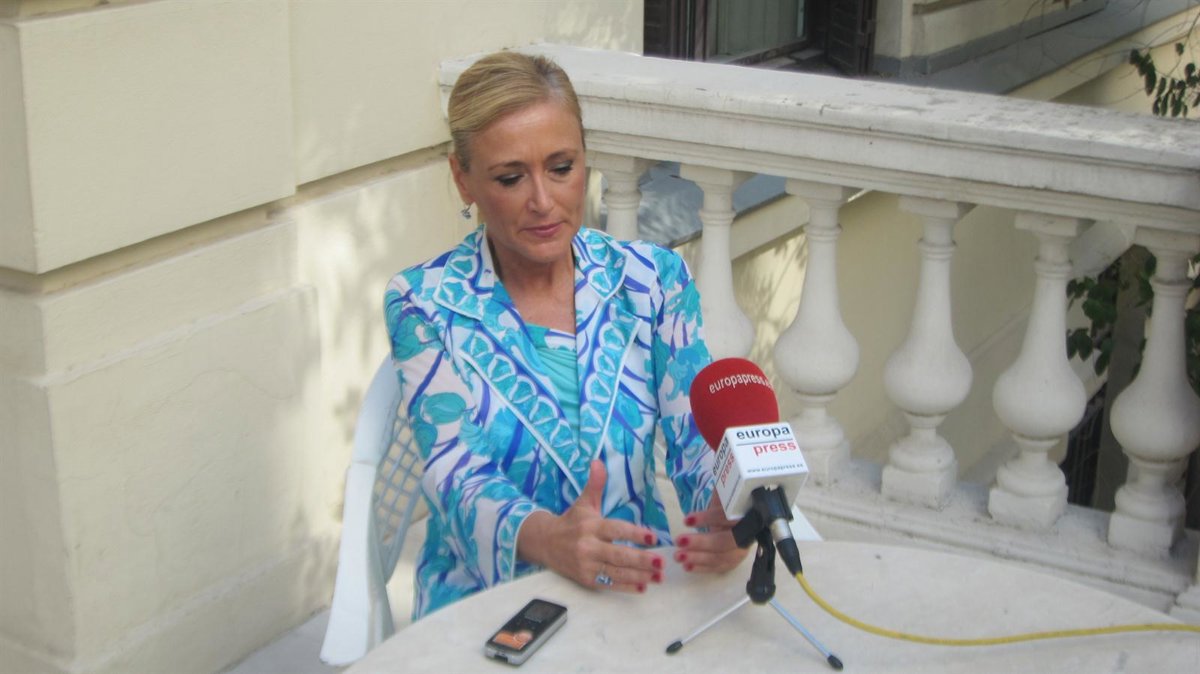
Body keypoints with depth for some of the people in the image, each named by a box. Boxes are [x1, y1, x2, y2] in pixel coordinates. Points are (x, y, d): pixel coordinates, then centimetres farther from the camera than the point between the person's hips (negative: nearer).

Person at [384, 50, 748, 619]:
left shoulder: (654, 280, 7)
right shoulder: (423, 303, -1)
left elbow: (698, 437, 0)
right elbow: (456, 476, -10)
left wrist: (726, 513, -25)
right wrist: (548, 538, -32)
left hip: (638, 586, 2)